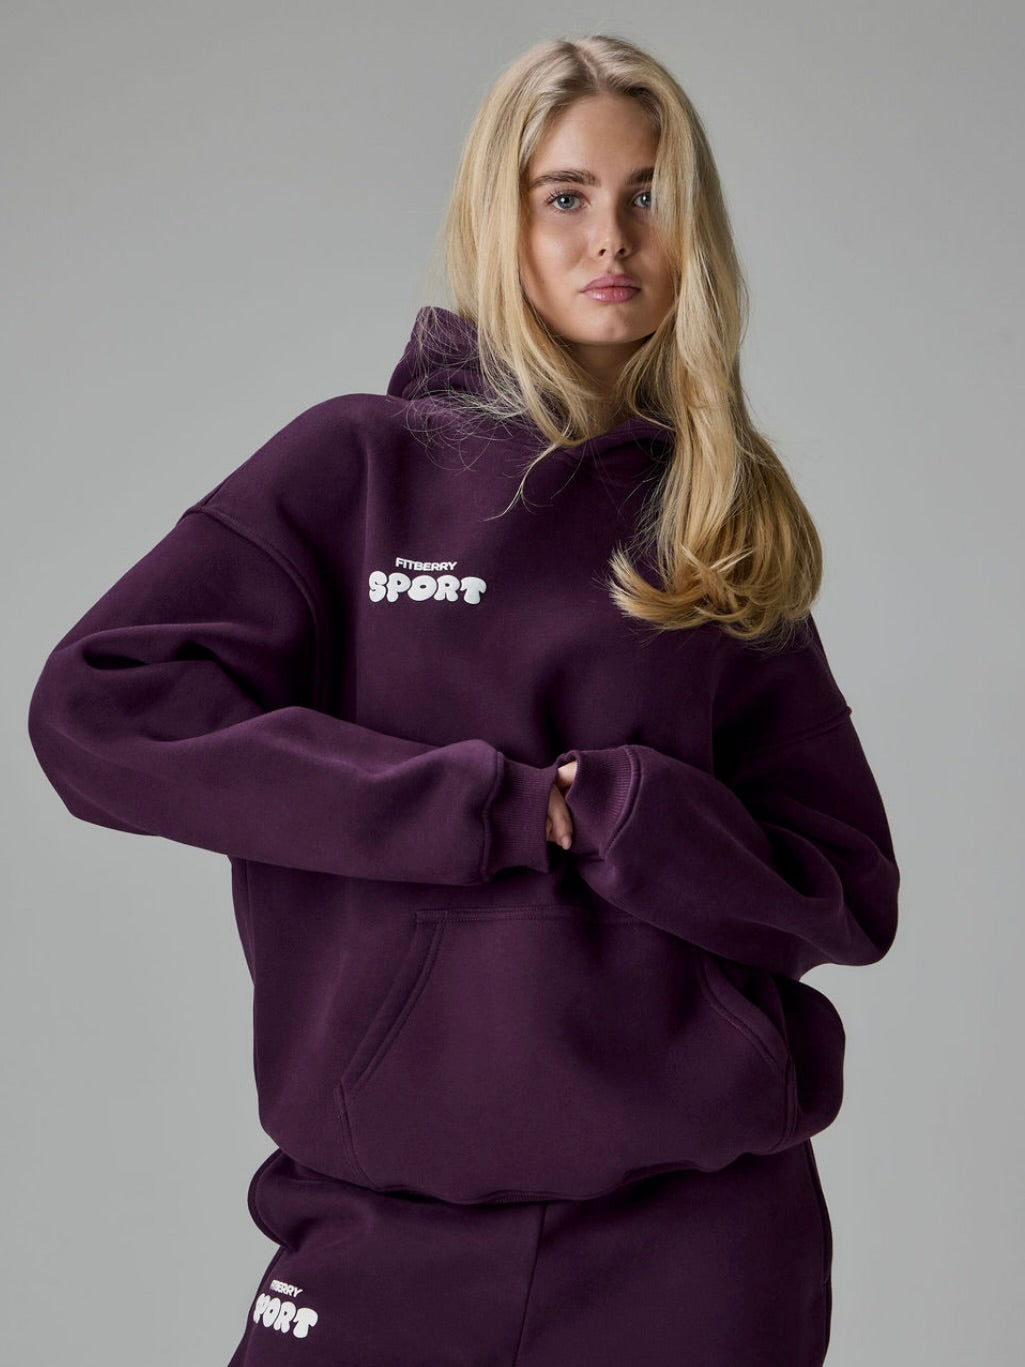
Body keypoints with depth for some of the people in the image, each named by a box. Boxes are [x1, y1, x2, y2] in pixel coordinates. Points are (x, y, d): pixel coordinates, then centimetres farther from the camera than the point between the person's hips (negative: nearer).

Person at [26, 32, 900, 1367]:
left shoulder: (736, 527, 7)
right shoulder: (361, 463, 1)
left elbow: (851, 892, 4)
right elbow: (97, 712, -11)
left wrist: (621, 811, -14)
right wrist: (505, 807, -13)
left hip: (700, 1218, 2)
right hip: (380, 1213, -1)